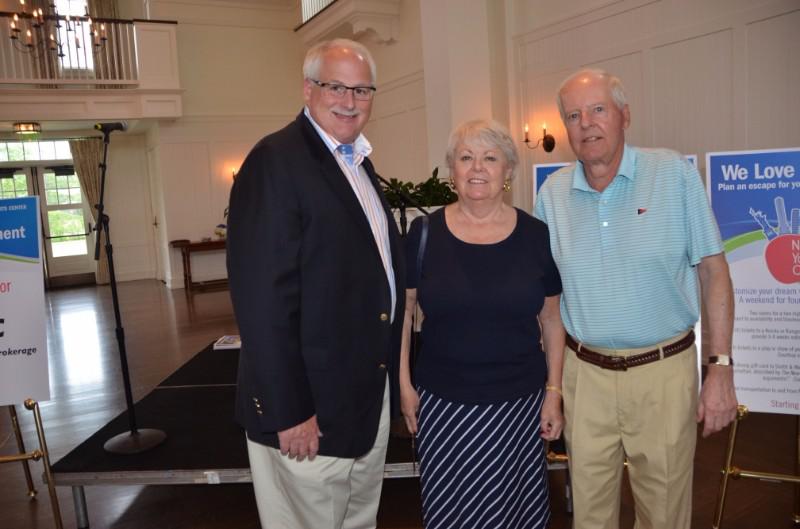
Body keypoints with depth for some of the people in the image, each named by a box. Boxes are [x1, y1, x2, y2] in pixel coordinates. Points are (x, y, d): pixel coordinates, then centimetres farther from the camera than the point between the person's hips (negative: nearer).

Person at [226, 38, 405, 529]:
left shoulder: (360, 161, 11)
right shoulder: (276, 161, -17)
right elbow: (262, 299, -22)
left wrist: (389, 376, 14)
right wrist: (288, 412, -21)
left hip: (370, 394, 9)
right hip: (311, 406, -8)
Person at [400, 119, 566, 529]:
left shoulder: (536, 235, -2)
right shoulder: (424, 233, -4)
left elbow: (551, 319, 5)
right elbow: (402, 310, 2)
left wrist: (554, 391, 2)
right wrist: (404, 384, 0)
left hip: (518, 402, 1)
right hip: (442, 403, 0)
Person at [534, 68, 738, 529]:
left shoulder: (674, 174, -5)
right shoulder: (552, 193, 2)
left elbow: (713, 271, -3)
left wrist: (722, 367, -7)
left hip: (664, 372, -2)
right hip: (584, 374, 3)